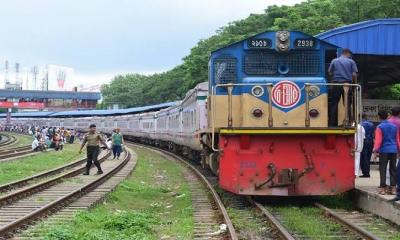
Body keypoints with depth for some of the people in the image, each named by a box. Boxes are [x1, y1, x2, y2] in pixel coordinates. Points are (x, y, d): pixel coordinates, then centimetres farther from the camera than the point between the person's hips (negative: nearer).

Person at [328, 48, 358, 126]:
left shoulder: (334, 61, 7)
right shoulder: (351, 61, 4)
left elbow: (330, 72, 5)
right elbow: (354, 74, -3)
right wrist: (355, 84, 10)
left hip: (336, 84, 1)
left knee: (334, 104, 5)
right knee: (347, 105, 5)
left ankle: (332, 123, 3)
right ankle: (348, 122, 2)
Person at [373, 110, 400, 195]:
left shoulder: (380, 127, -7)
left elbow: (378, 140, -13)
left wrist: (376, 150, -13)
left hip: (384, 150, -4)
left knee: (383, 169, 1)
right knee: (393, 169, 9)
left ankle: (383, 187, -2)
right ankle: (393, 187, 9)